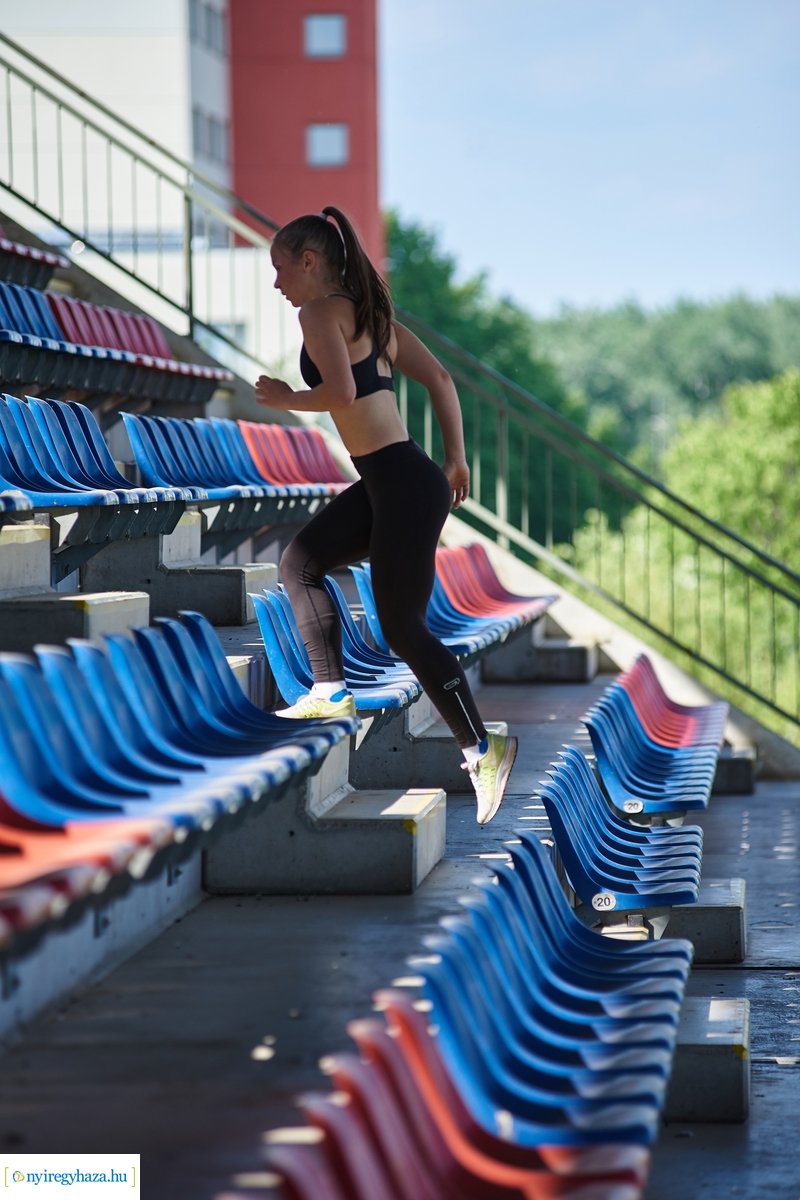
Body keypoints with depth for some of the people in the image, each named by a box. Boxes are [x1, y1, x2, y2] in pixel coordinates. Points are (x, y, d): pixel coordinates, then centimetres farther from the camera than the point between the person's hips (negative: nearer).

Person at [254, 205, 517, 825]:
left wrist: (286, 399, -7)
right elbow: (439, 378, 17)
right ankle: (332, 691, 17)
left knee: (402, 626, -3)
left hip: (403, 484, -10)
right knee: (301, 562, 17)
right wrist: (456, 460, 19)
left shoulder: (323, 312, -10)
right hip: (383, 483, 10)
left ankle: (483, 748, 2)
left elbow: (342, 391, -25)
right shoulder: (368, 313, 16)